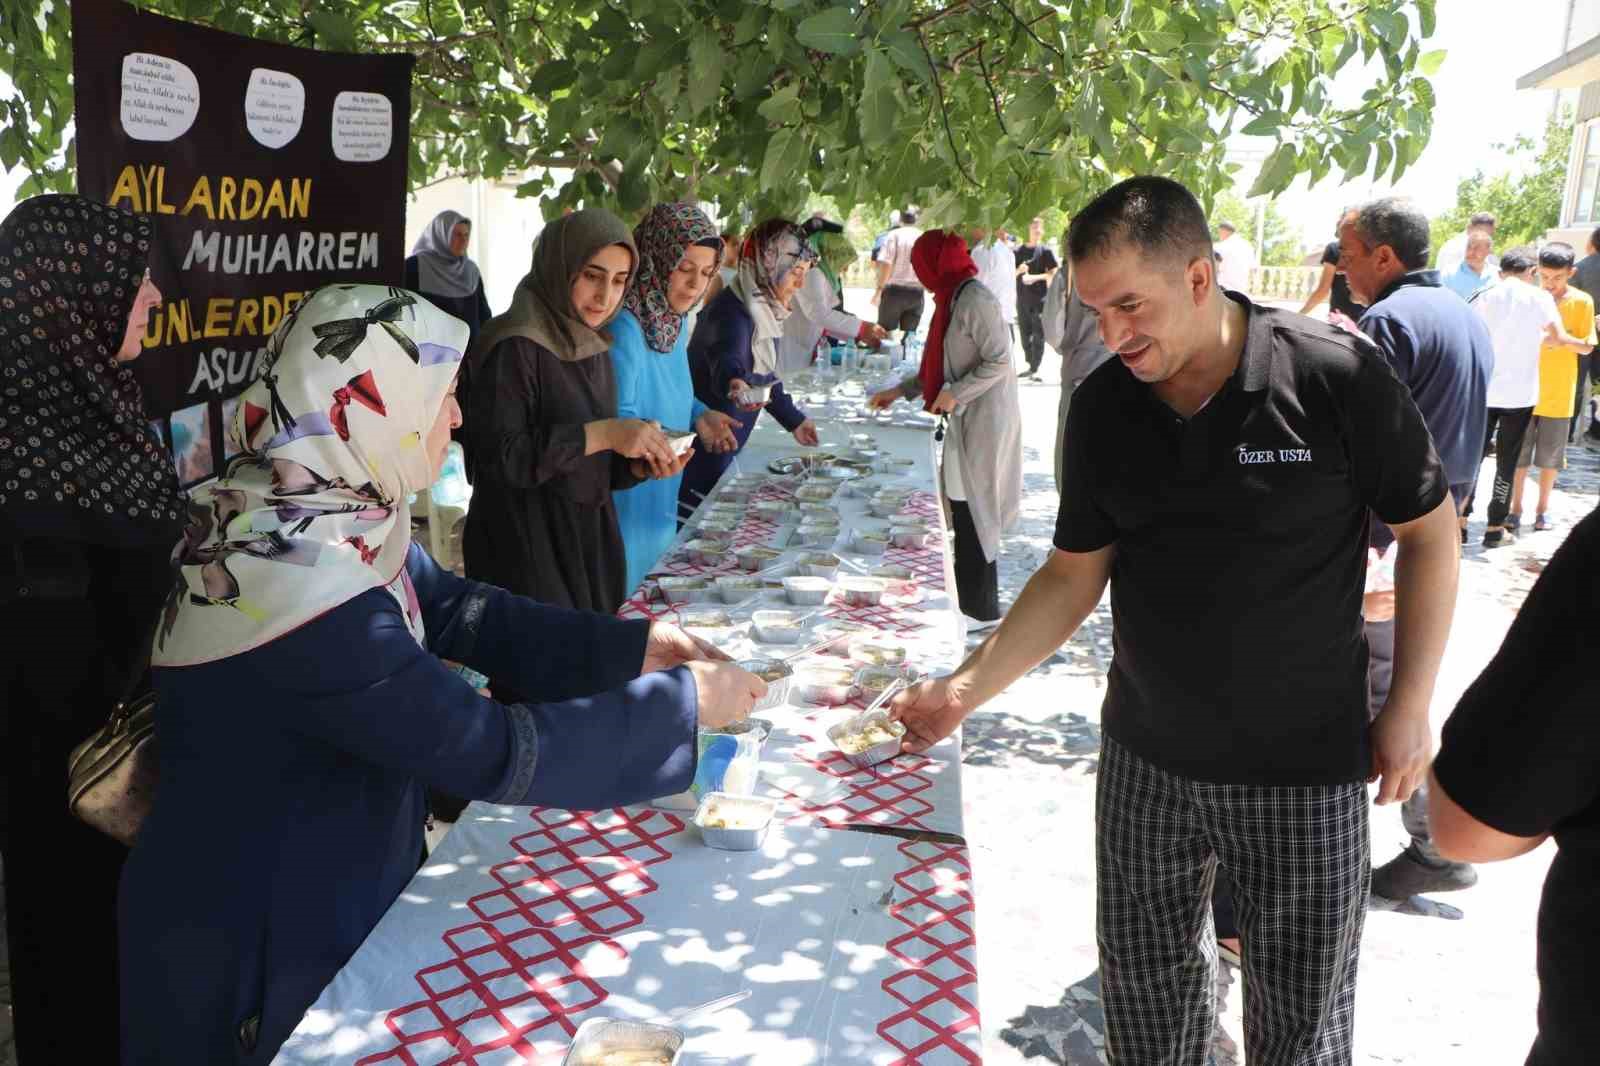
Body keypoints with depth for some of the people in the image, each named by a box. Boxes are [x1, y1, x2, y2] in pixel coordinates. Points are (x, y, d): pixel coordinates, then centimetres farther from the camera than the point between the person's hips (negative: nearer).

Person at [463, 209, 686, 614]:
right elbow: (498, 455, -22)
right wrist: (601, 434, -24)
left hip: (590, 539, 8)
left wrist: (640, 465, -7)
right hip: (527, 547, -7)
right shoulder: (514, 345, -15)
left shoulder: (593, 348, 9)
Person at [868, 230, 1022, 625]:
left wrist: (955, 394, -18)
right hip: (966, 420, 9)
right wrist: (899, 391, 22)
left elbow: (999, 362, -20)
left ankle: (981, 610, 9)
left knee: (973, 513, -2)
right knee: (964, 511, 12)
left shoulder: (976, 301, -16)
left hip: (984, 421, -9)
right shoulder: (952, 299, 14)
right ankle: (971, 599, 22)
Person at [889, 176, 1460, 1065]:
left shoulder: (1337, 375, -17)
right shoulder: (1103, 407, -4)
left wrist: (1411, 706, -6)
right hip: (1144, 758, 4)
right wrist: (967, 688, -10)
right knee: (1142, 991, 18)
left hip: (1305, 765, -3)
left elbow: (1430, 531, -5)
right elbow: (1075, 575, 1)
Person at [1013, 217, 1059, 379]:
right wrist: (1019, 270, -7)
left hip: (1039, 298, -4)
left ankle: (1034, 368, -3)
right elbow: (1011, 273, 14)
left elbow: (1053, 274, -4)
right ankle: (1030, 365, 22)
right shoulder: (1019, 250, 11)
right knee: (1024, 333, 10)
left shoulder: (1045, 250, 1)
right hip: (1022, 298, 4)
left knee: (1038, 334, -5)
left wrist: (1035, 277, -16)